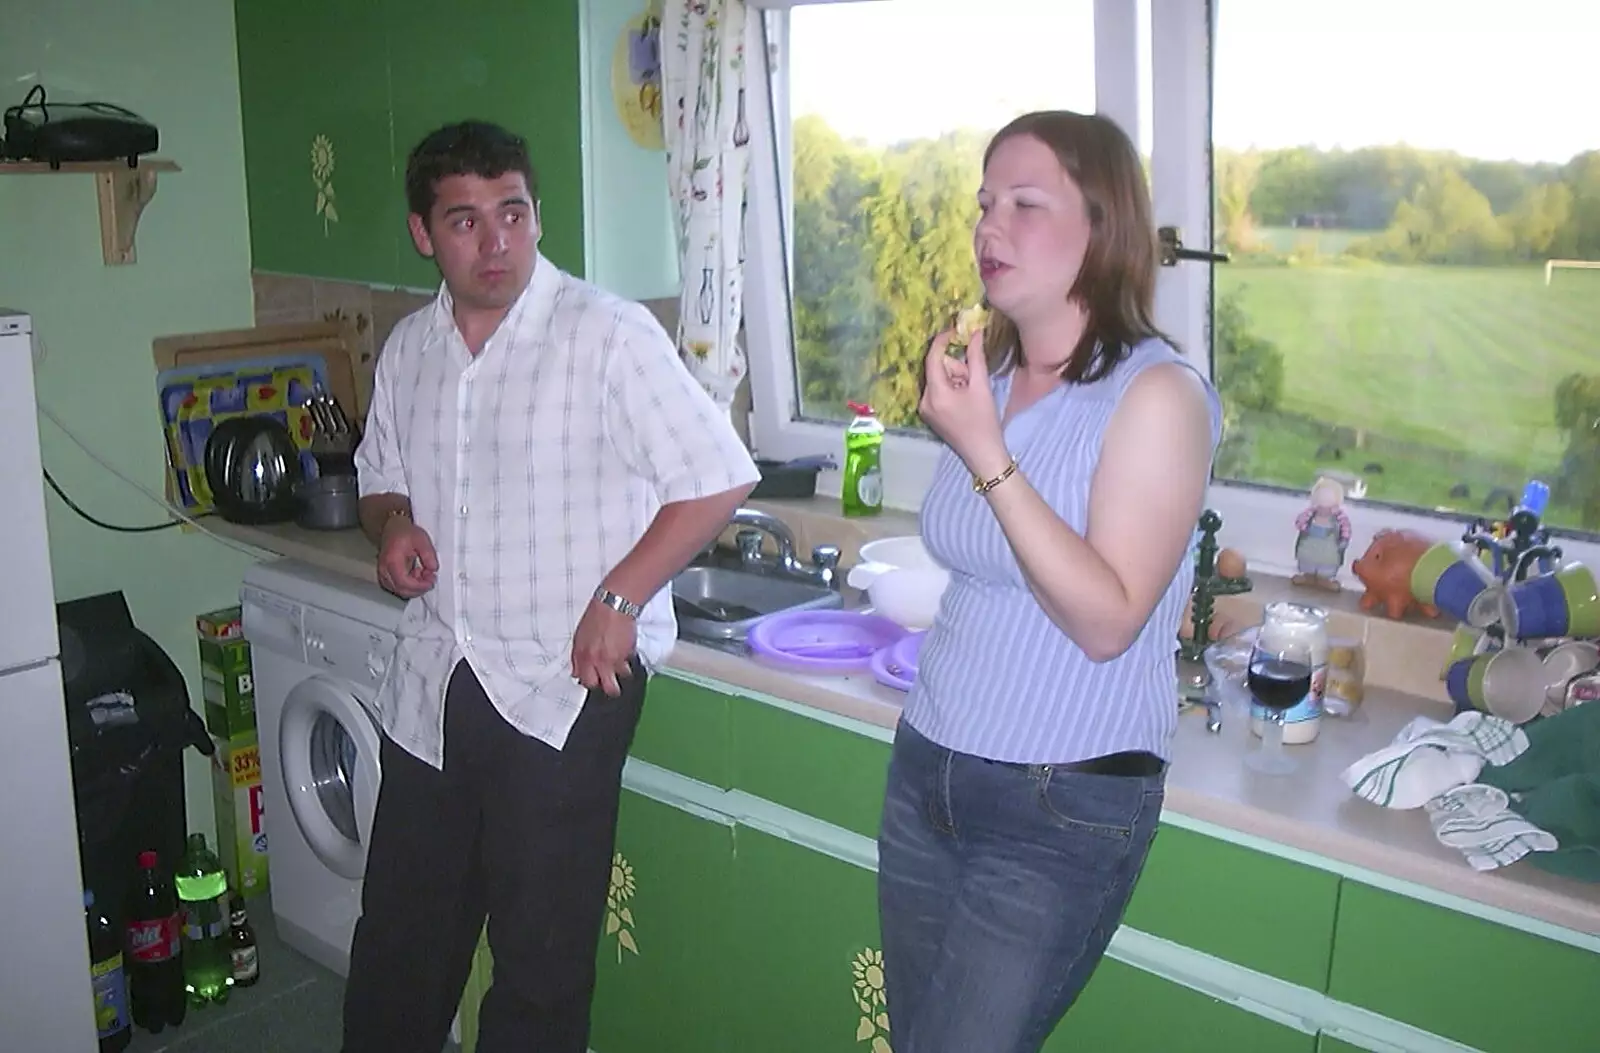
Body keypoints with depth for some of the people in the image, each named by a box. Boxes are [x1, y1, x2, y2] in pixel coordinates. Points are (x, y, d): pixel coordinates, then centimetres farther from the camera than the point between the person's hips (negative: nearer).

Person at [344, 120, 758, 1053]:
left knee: (543, 957, 7)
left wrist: (619, 599, -16)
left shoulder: (607, 334, -12)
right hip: (433, 684, 6)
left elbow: (719, 478, -14)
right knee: (399, 939, 19)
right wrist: (394, 524, -1)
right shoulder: (409, 348, 8)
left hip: (565, 687, -6)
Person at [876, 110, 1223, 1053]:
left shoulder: (1156, 395, -14)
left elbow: (1107, 620, -22)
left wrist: (986, 454, -25)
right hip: (929, 766, 7)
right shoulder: (986, 373, 5)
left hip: (1064, 807, -6)